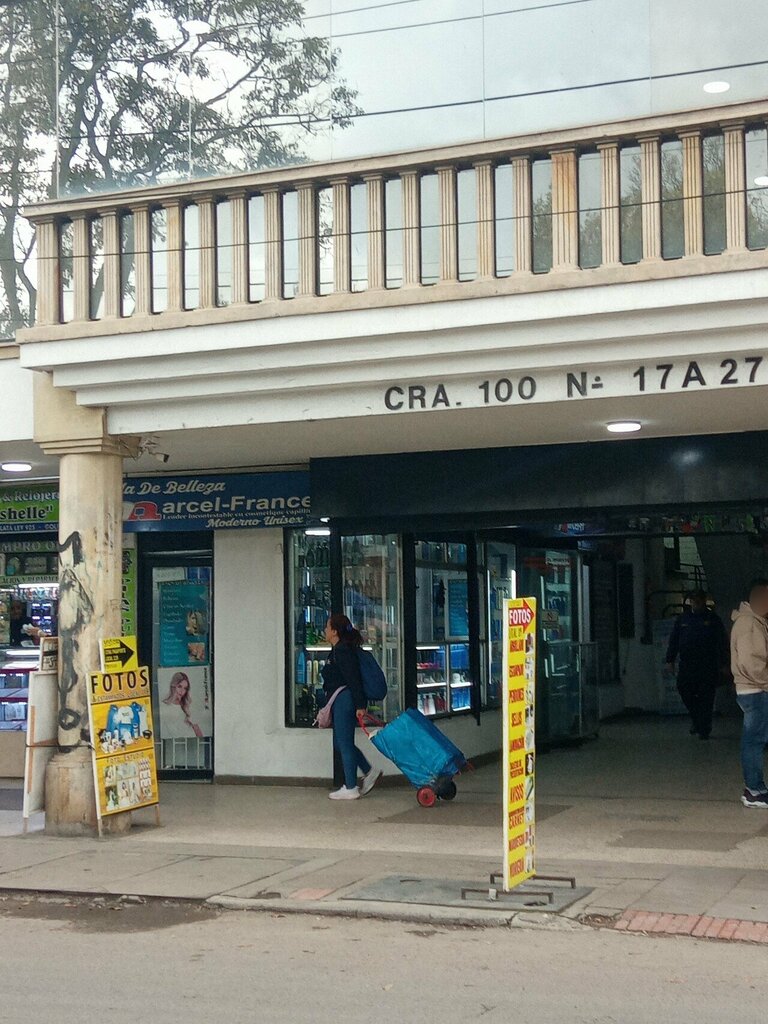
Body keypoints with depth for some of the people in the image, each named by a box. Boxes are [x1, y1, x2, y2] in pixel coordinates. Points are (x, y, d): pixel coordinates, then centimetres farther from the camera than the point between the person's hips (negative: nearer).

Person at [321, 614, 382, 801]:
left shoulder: (342, 651, -15)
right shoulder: (338, 651, 16)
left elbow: (354, 680, -20)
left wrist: (360, 706, -23)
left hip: (344, 700, -10)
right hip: (341, 702, 10)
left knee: (344, 743, -3)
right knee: (341, 742, 15)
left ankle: (350, 789, 3)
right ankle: (370, 773, 19)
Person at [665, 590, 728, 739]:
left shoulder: (713, 619, 5)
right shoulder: (682, 619, 11)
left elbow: (722, 642, 5)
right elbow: (674, 641, 14)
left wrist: (724, 664, 0)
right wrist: (670, 660, 8)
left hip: (708, 665, -2)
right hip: (687, 664, 2)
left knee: (706, 696, -3)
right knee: (685, 691, -5)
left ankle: (704, 729, 4)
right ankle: (696, 719, 18)